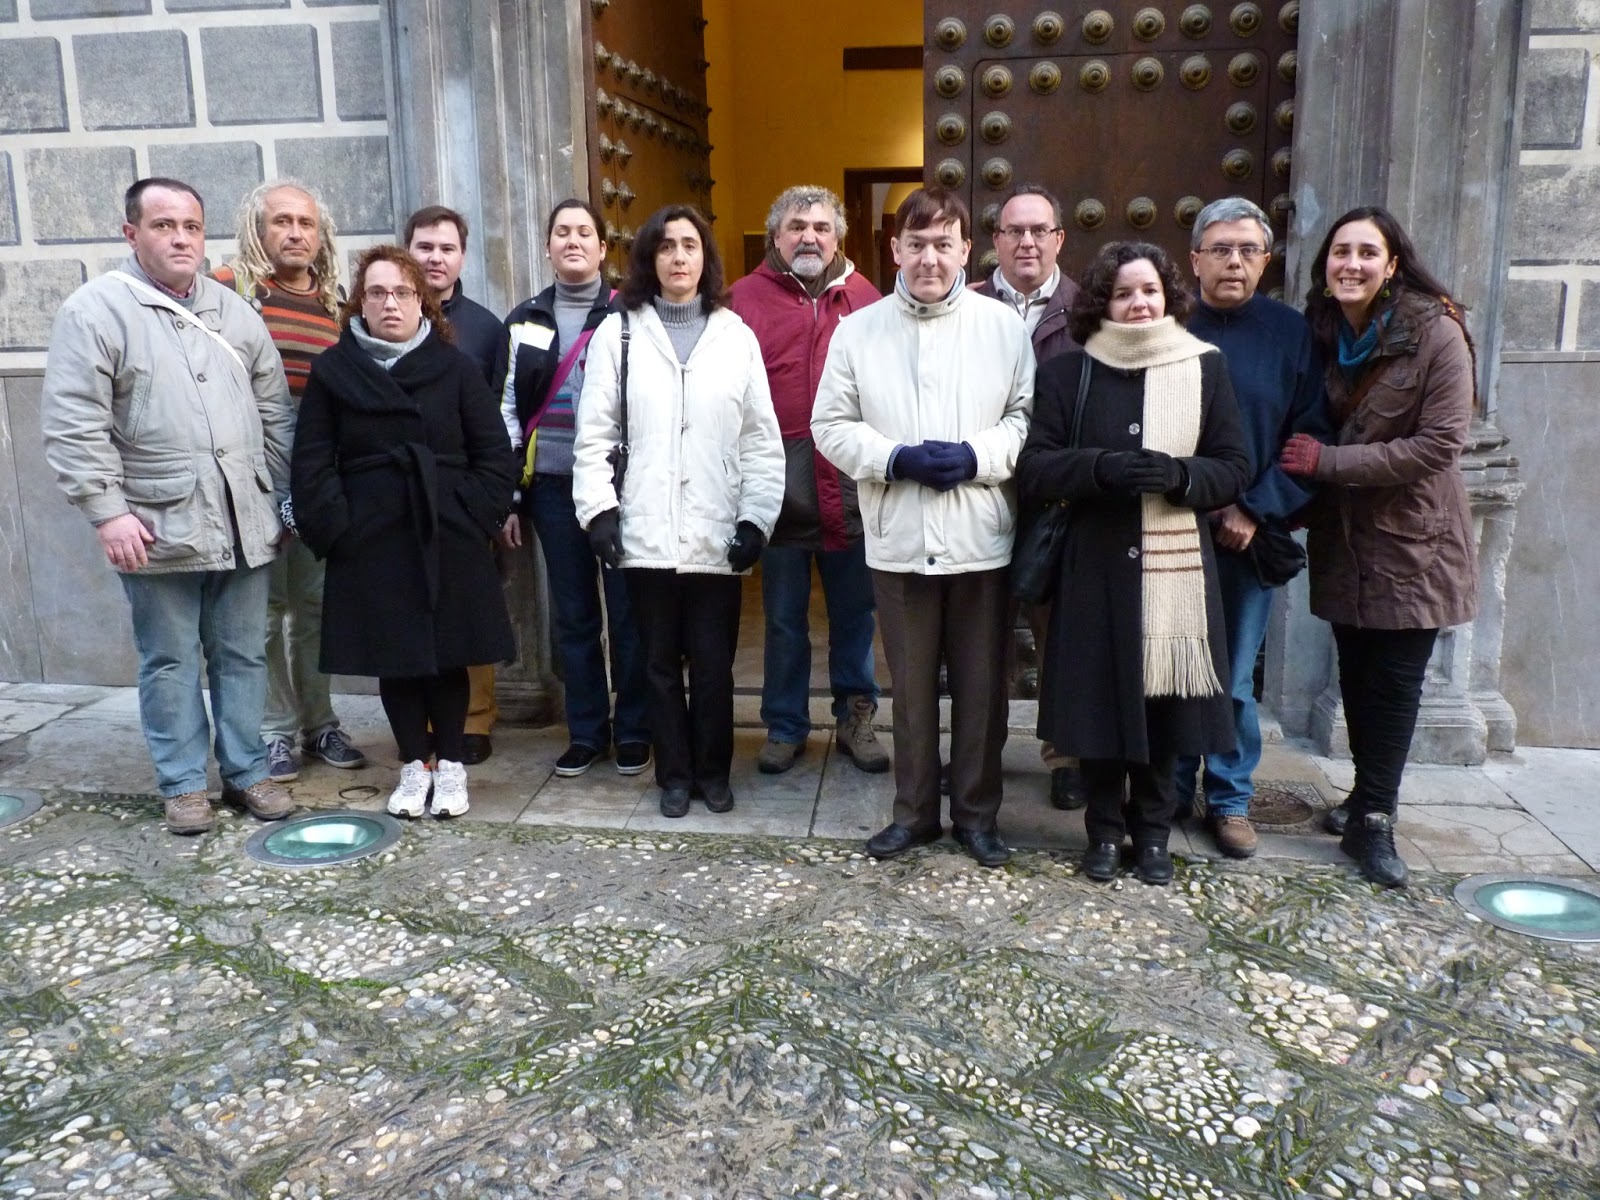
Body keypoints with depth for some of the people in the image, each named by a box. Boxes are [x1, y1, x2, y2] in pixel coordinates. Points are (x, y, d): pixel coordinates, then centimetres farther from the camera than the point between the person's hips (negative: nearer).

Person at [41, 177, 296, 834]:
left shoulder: (234, 311, 12)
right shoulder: (95, 310, -3)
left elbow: (275, 413, 15)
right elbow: (73, 425, -8)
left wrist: (279, 499, 11)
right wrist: (109, 511, -14)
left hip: (244, 526, 4)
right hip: (158, 529, -4)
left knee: (243, 655, 11)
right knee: (170, 663, 7)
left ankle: (247, 771, 24)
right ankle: (183, 785, 20)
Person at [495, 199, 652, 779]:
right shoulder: (524, 321, 10)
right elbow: (506, 409, 10)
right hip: (553, 487, 3)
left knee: (628, 611, 2)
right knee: (572, 615, 9)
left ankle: (633, 731, 16)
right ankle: (586, 731, 21)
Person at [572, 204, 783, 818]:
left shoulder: (736, 335, 5)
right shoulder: (619, 332, 4)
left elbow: (762, 439, 3)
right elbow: (595, 432, 2)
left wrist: (755, 519, -3)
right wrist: (599, 509, -6)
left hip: (716, 535, 0)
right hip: (645, 532, 0)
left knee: (713, 665, 6)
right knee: (661, 663, 10)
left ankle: (712, 771, 25)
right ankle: (674, 775, 25)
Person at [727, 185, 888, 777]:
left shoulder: (865, 299, 6)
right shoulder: (747, 297, 1)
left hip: (851, 488, 1)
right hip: (780, 487, -1)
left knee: (854, 613, 13)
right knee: (784, 619, 11)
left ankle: (855, 718, 29)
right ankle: (784, 727, 26)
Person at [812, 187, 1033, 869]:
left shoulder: (1004, 327, 2)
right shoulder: (858, 330, 3)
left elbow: (1029, 419, -1)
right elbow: (832, 424, 1)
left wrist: (975, 455, -16)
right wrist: (895, 458, -13)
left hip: (981, 539, 0)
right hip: (898, 541, 1)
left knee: (981, 687, 9)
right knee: (911, 687, 12)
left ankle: (977, 812, 26)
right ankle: (915, 811, 27)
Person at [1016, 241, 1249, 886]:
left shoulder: (1205, 367, 6)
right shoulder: (1067, 373, 3)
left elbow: (1235, 467, 4)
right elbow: (1033, 469, -4)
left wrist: (1180, 474, -17)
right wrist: (1104, 466, -21)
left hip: (1175, 567, 1)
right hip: (1096, 568, 0)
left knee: (1164, 703, 5)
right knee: (1099, 700, 4)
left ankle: (1153, 832, 26)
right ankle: (1104, 830, 24)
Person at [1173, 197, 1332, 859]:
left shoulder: (1291, 334, 2)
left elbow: (1310, 439, -1)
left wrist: (1255, 512, -10)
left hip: (1250, 537, 0)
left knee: (1233, 681, 8)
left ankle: (1230, 799, 24)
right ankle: (1169, 791, 25)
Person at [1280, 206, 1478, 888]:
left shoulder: (1436, 334, -13)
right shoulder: (1322, 333, 3)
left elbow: (1440, 444, -18)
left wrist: (1329, 462, -19)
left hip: (1412, 542, -4)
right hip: (1344, 542, 4)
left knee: (1395, 682, 1)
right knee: (1356, 675, 12)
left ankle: (1372, 820, 13)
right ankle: (1371, 796, 30)